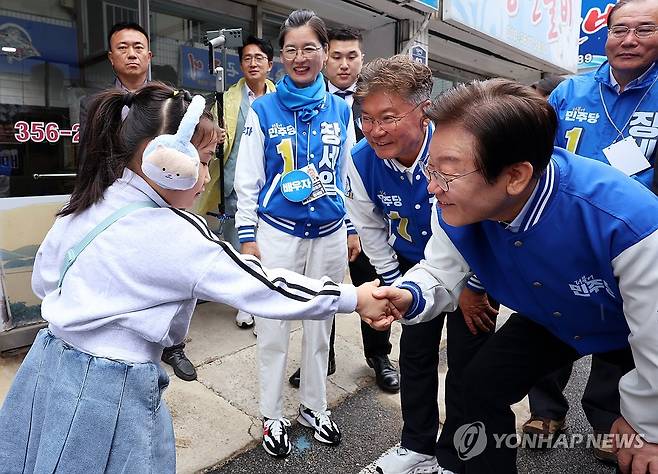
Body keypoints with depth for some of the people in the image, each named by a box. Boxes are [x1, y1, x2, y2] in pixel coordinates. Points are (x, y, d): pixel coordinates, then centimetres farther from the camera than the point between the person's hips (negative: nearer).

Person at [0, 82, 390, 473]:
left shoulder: (84, 207, -2)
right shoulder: (175, 235, -24)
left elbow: (43, 281, 11)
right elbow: (263, 288, -23)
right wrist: (355, 297, -15)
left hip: (50, 366, 8)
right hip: (109, 394, -7)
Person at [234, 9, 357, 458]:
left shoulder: (340, 111, 5)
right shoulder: (263, 110, -2)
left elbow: (348, 176, 11)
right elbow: (247, 180, -2)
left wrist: (352, 230, 10)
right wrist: (247, 239, -4)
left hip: (329, 235, 3)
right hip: (277, 234, -2)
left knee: (320, 327, 14)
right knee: (273, 329, 7)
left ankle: (314, 406, 34)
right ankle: (273, 415, 27)